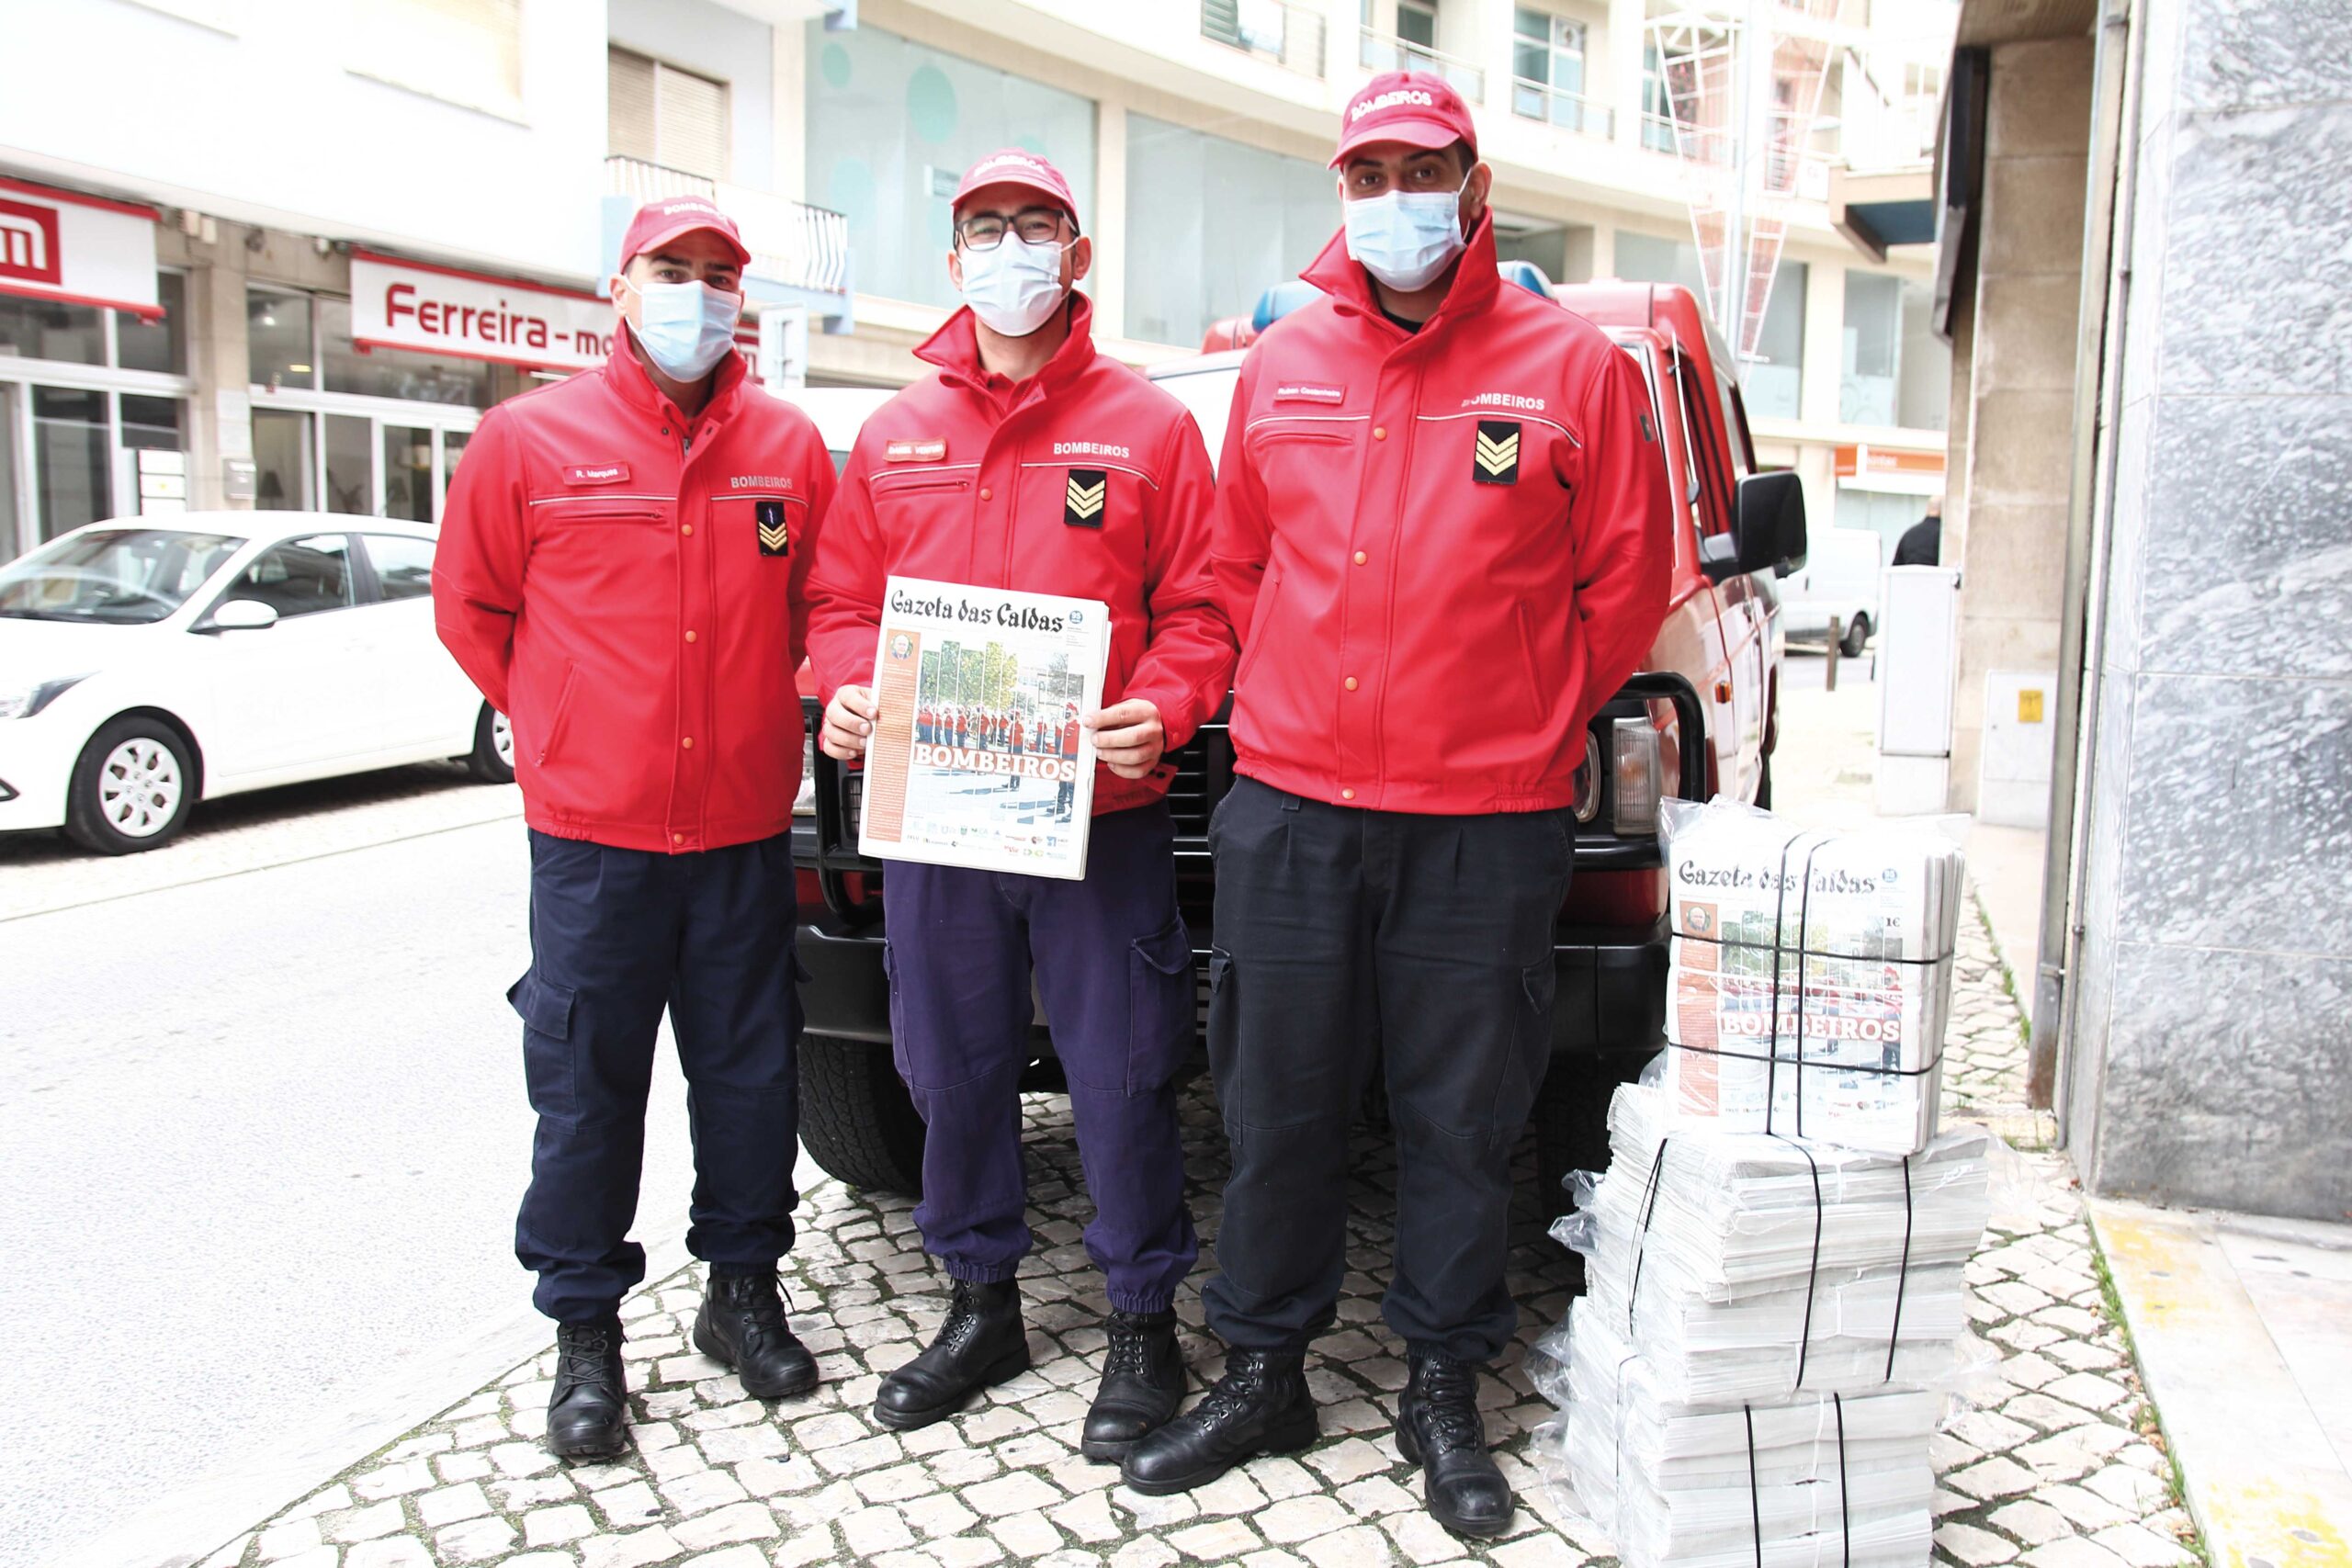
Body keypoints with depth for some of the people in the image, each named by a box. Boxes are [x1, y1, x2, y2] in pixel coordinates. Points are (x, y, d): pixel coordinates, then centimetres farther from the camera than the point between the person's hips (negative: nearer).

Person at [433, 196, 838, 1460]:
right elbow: (470, 609, 10)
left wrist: (760, 716, 9)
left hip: (746, 828, 2)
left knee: (752, 1072, 11)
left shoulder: (790, 448, 5)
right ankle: (585, 1331, 22)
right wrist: (560, 725, 8)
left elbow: (822, 608, 15)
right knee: (585, 1086, 6)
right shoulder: (529, 438, 1)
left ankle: (742, 1290, 30)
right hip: (590, 831, -1)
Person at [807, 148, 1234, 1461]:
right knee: (954, 1071, 14)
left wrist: (1158, 712, -18)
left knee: (1120, 1078, 3)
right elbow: (844, 599, 14)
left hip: (1103, 819, -3)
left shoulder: (1148, 426, 2)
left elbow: (1201, 610, -1)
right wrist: (847, 693, -5)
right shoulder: (896, 436, 12)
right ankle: (984, 1303, 33)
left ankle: (1145, 1324, 22)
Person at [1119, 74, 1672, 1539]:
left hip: (1486, 825, -2)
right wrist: (1295, 703, 12)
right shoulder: (1282, 369, 10)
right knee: (1279, 1105, 11)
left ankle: (1445, 1390, 27)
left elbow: (1627, 581, 5)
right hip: (1288, 810, 3)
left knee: (1464, 1119, 8)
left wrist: (1528, 720, 7)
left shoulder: (1573, 367, 1)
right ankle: (1263, 1374, 28)